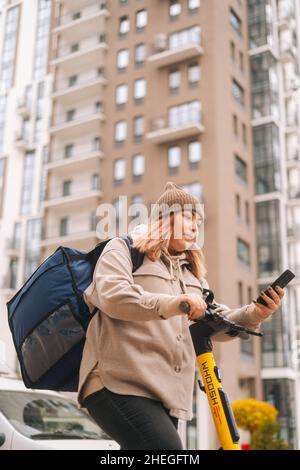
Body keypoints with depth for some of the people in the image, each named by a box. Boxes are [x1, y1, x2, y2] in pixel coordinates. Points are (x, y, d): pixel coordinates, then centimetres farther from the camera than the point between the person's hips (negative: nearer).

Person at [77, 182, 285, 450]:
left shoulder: (192, 273, 24)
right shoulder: (123, 249, 6)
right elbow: (111, 295, -14)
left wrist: (256, 314, -5)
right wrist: (172, 304, -27)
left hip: (167, 393, 7)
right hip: (119, 385, -7)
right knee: (168, 448, -25)